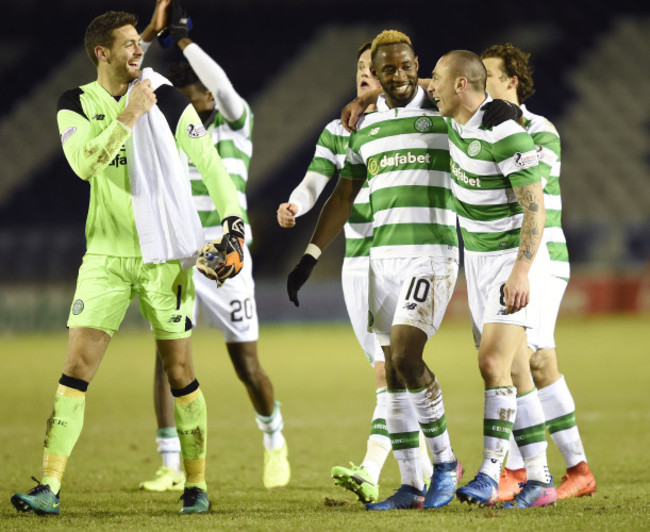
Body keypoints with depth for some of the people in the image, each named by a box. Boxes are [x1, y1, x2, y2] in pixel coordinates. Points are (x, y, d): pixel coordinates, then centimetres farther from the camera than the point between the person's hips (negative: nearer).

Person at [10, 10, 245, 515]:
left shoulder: (166, 99, -2)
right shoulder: (76, 105, 1)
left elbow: (209, 163, 3)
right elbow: (84, 162, -17)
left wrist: (233, 220, -4)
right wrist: (127, 116, -22)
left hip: (165, 254, -1)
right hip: (106, 255, 1)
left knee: (179, 371, 4)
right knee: (77, 367, -7)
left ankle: (197, 484, 17)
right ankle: (50, 487, -8)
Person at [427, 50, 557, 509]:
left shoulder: (506, 135, -22)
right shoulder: (458, 118, 3)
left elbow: (535, 207, -23)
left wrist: (521, 272, -29)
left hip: (513, 260, -8)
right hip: (478, 260, 8)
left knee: (493, 363, -18)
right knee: (508, 372, 5)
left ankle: (489, 476, -18)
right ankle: (540, 479, 7)